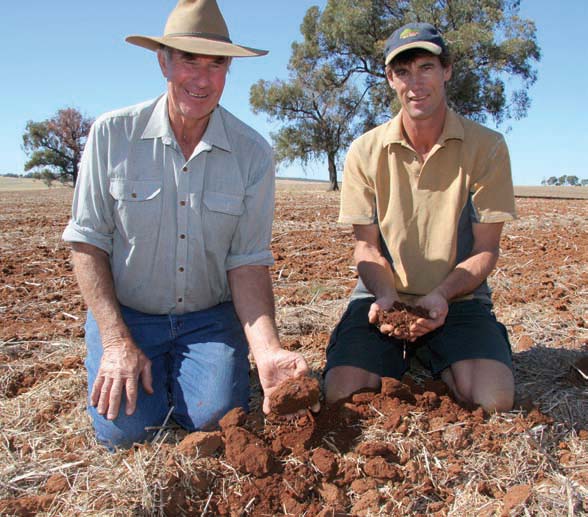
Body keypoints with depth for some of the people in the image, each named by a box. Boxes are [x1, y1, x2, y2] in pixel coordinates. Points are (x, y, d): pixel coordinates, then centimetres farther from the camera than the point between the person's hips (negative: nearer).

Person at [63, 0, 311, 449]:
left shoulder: (253, 154, -9)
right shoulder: (113, 134, -10)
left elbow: (248, 262, -10)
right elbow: (87, 241, -6)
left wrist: (267, 349, -26)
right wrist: (117, 341, -14)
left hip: (210, 317, 1)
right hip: (126, 312, 0)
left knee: (215, 416, -18)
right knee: (125, 429, -15)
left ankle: (176, 373, 17)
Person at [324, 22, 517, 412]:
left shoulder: (487, 147, -4)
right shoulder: (365, 152, -2)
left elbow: (485, 249, -4)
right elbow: (367, 245, 1)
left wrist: (440, 296, -22)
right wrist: (386, 296, -20)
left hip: (458, 299, 0)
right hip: (385, 297, 1)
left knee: (494, 401, -24)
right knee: (341, 395, -21)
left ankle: (442, 366, 11)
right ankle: (403, 358, 13)